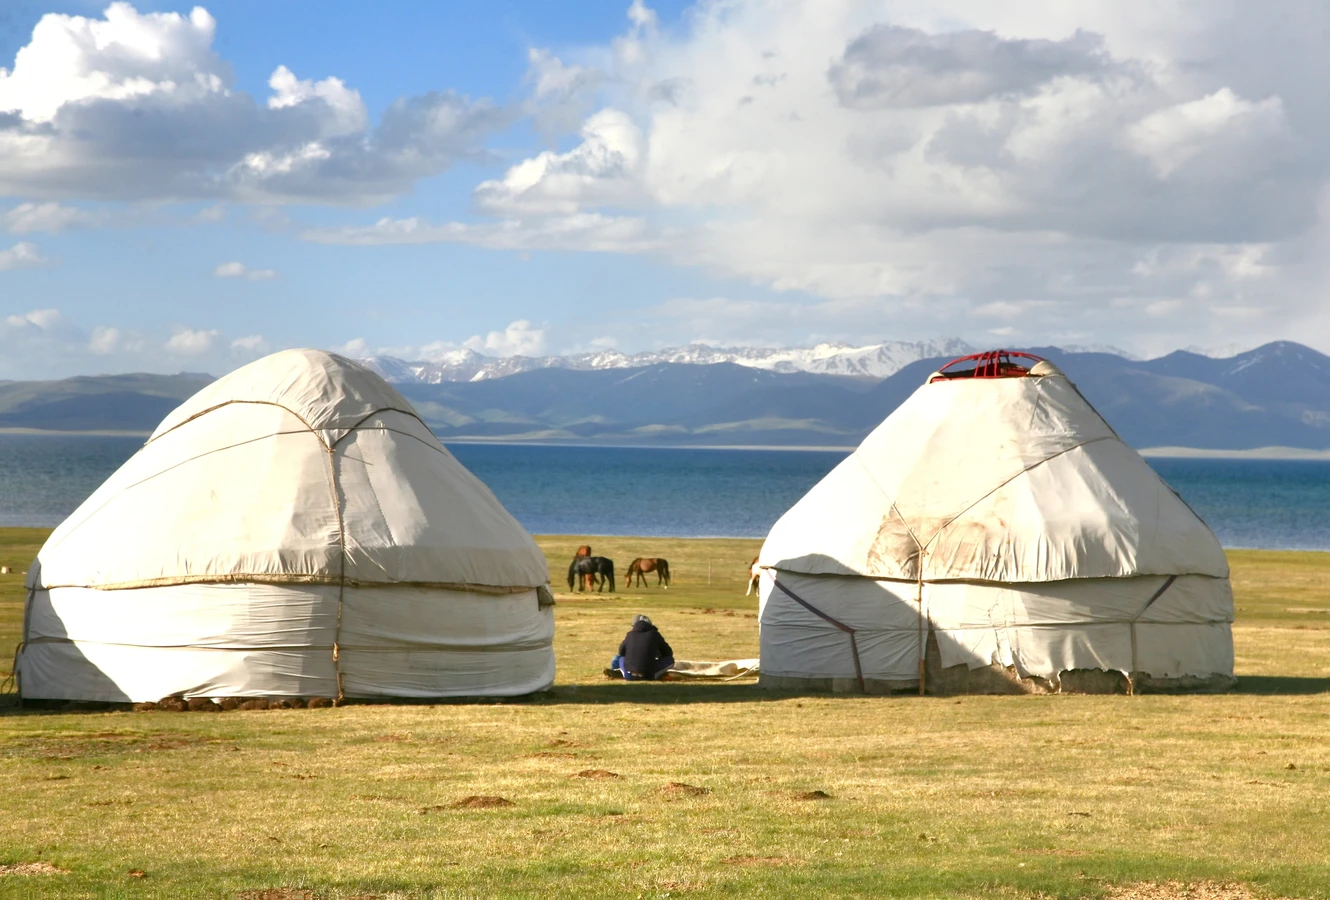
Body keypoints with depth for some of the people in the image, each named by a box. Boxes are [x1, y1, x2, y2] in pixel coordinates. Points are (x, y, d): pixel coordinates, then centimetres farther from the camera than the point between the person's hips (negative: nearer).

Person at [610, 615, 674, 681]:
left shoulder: (630, 635, 11)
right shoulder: (654, 634, 6)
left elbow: (621, 652, 26)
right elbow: (668, 653, 16)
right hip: (648, 676, -3)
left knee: (618, 658, 34)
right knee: (670, 660, 13)